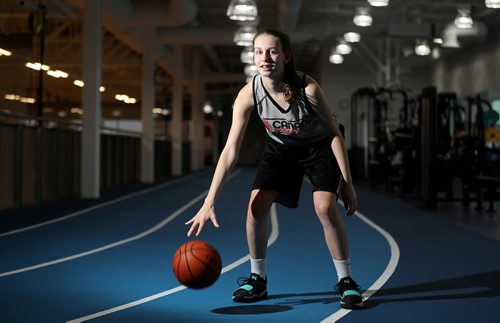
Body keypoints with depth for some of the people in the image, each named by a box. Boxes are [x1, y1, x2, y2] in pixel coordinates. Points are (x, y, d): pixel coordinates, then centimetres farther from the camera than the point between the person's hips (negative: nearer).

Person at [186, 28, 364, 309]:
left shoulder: (308, 88, -34)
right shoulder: (249, 94, -27)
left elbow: (335, 134, -21)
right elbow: (230, 152, -26)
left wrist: (347, 184, -20)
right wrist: (209, 201, -32)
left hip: (320, 147, -3)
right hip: (281, 148, 3)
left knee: (325, 207, -21)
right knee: (256, 206, -12)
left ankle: (346, 281, -3)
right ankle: (258, 279, 9)